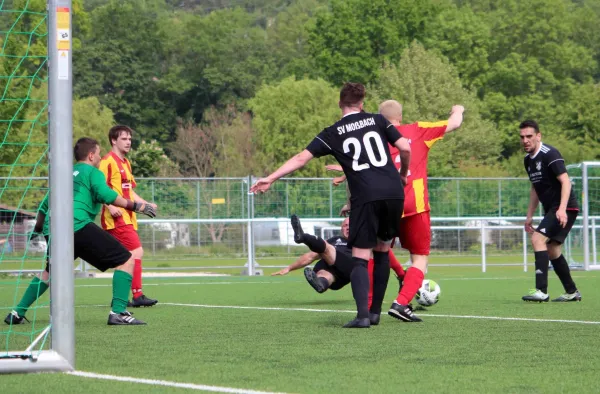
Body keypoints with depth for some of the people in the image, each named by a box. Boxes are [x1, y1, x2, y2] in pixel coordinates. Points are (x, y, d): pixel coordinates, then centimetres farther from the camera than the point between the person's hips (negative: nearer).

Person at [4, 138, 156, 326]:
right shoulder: (92, 172, 7)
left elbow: (45, 206, 34)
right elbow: (105, 194, -12)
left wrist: (37, 229, 48)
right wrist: (135, 206, -8)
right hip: (78, 226, -8)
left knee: (50, 272, 32)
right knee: (126, 261, -4)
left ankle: (16, 314, 26)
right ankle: (118, 312, -16)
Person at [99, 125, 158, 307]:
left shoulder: (126, 163, 21)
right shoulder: (108, 161, -8)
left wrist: (145, 204, 16)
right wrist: (110, 206, -28)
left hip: (127, 218, 10)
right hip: (116, 218, -10)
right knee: (136, 251, -16)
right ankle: (137, 295, -17)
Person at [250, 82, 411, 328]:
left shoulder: (333, 133, 9)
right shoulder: (377, 120, 12)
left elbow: (302, 158, 2)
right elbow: (405, 149, 5)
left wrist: (270, 179, 5)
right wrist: (403, 175, 23)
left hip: (365, 197, -3)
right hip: (394, 193, 3)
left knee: (360, 258, -1)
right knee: (382, 251, 19)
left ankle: (362, 315, -19)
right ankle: (375, 311, 20)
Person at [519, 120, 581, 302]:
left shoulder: (550, 154, -15)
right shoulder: (528, 160, 12)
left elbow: (565, 181, -22)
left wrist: (562, 209, -33)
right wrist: (530, 216, 22)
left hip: (565, 209, -9)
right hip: (550, 210, 9)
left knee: (538, 238, -21)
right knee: (552, 250, 11)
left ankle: (541, 291, -26)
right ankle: (572, 292, 23)